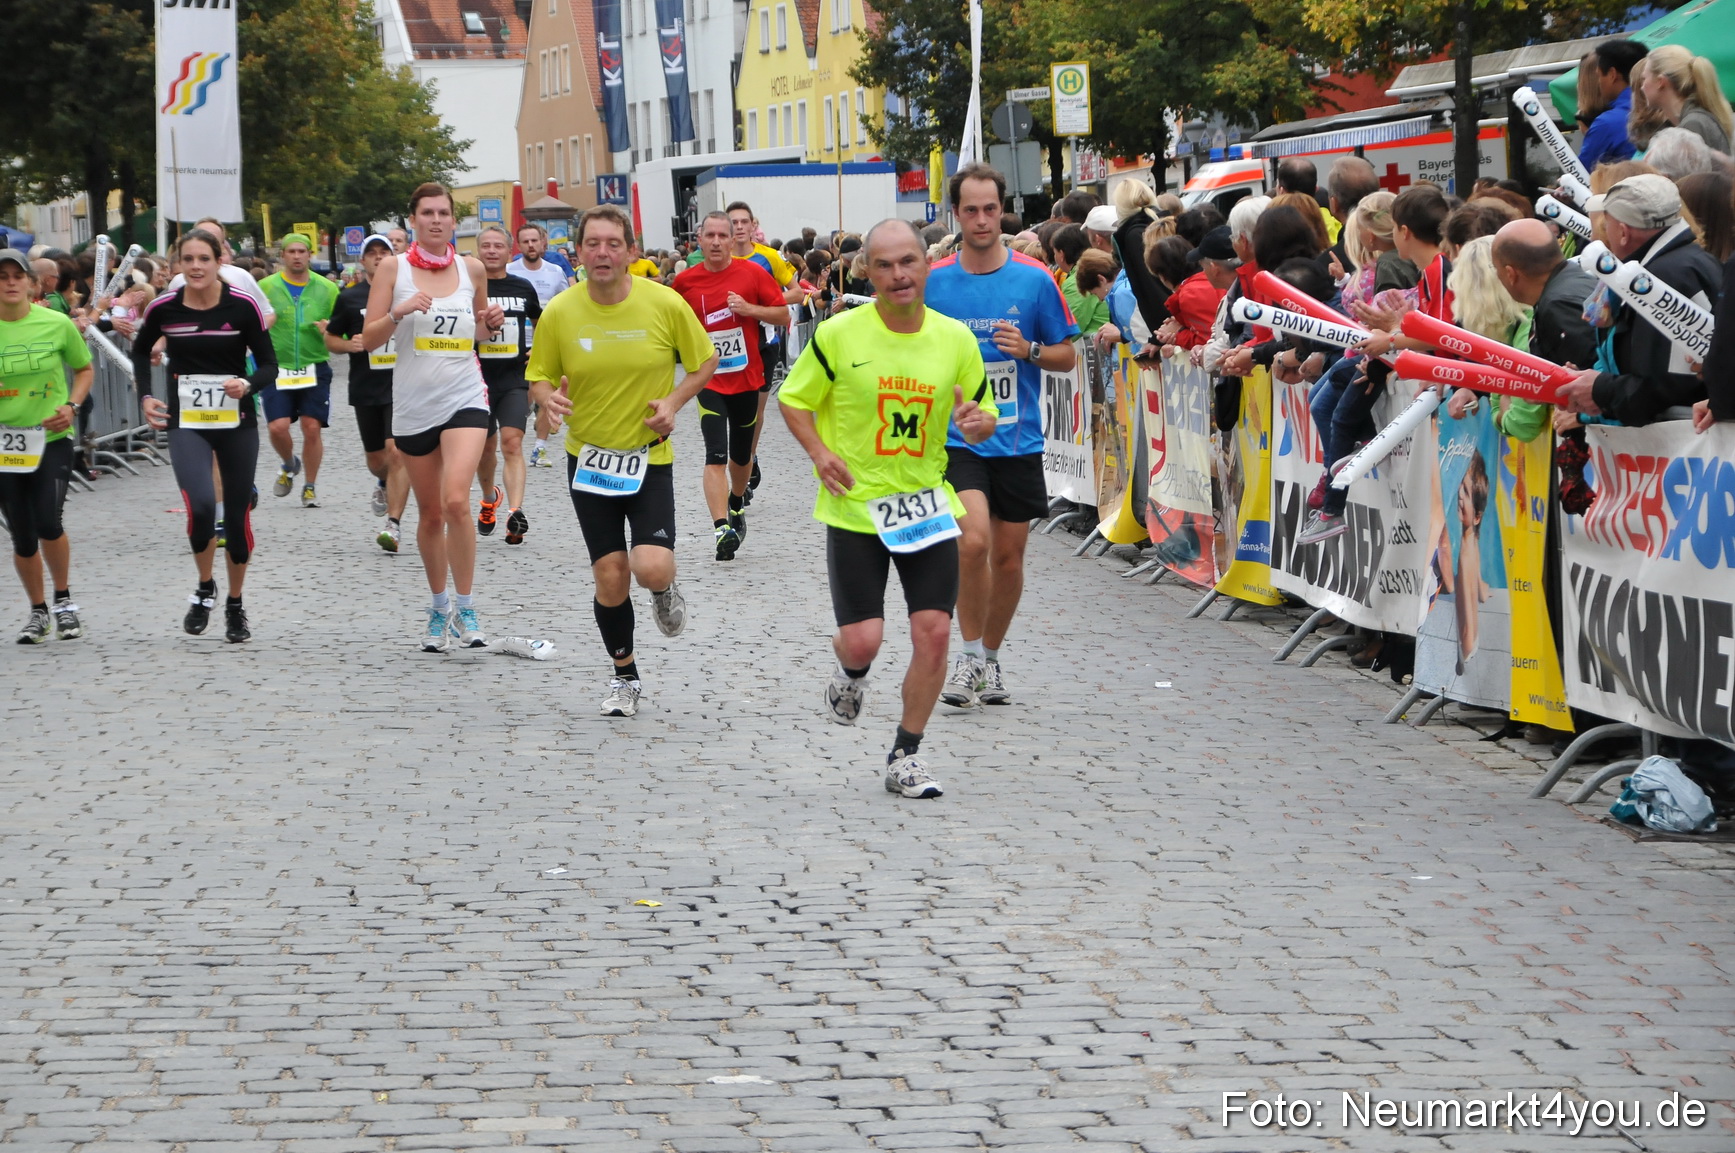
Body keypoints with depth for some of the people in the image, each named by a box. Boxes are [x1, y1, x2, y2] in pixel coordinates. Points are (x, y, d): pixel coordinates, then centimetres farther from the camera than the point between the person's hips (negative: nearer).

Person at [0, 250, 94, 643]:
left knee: (48, 522, -17)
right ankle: (38, 611, 28)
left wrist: (72, 406, -5)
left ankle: (63, 600, 8)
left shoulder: (57, 323, -3)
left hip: (51, 438, -1)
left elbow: (85, 369, 11)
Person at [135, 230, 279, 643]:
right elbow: (140, 349, 16)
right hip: (186, 423, 0)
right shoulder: (163, 308, -5)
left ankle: (235, 605, 28)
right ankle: (205, 588, 6)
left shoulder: (243, 306, -10)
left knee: (237, 515, 7)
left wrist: (247, 384, -24)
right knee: (200, 506, -21)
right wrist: (146, 396, 5)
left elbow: (269, 364, -4)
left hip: (237, 422, 0)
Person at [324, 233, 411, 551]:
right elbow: (330, 339, 12)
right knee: (375, 456, 12)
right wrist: (349, 345, -8)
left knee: (397, 451, -16)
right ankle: (384, 483, 49)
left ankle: (394, 523, -15)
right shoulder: (349, 298, 5)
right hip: (365, 389, 2)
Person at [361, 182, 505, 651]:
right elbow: (368, 339, -3)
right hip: (413, 404, 1)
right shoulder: (393, 268, -1)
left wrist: (491, 322, -1)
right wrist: (399, 312, -20)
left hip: (464, 397, 0)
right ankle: (438, 607, 26)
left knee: (456, 500, -19)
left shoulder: (471, 268, 4)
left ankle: (465, 608, -9)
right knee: (430, 514, 9)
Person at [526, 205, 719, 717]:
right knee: (609, 575, 2)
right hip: (588, 457, 1)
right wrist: (548, 396, -19)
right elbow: (539, 376, 4)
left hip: (649, 455, -1)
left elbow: (705, 361, 3)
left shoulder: (665, 303, -11)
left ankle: (665, 590, 21)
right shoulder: (559, 312, -8)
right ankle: (624, 675, 24)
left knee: (651, 567, -18)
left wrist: (673, 402, -12)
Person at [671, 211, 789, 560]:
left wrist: (749, 308, -16)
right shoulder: (685, 281, -3)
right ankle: (722, 529, -24)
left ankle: (737, 504, 45)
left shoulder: (752, 273, -5)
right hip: (709, 380, -1)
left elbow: (783, 315, -2)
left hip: (746, 378, 1)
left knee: (741, 454, 16)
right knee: (716, 455, -16)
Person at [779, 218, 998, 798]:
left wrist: (976, 424, -15)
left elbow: (984, 416, 10)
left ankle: (905, 756, 12)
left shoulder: (957, 339, -1)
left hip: (927, 506, 2)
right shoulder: (838, 335, -8)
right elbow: (793, 399, 3)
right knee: (861, 639, -7)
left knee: (933, 631, -6)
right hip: (854, 506, -2)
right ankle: (852, 675, 33)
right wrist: (820, 453, -14)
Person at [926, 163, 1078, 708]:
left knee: (1008, 558, 8)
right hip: (956, 439, -1)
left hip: (1018, 440, 2)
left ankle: (990, 659, 28)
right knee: (973, 540, -21)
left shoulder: (1034, 279, -1)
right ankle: (970, 656, -4)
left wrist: (1029, 350, -13)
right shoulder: (934, 282, 0)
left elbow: (1067, 356, 5)